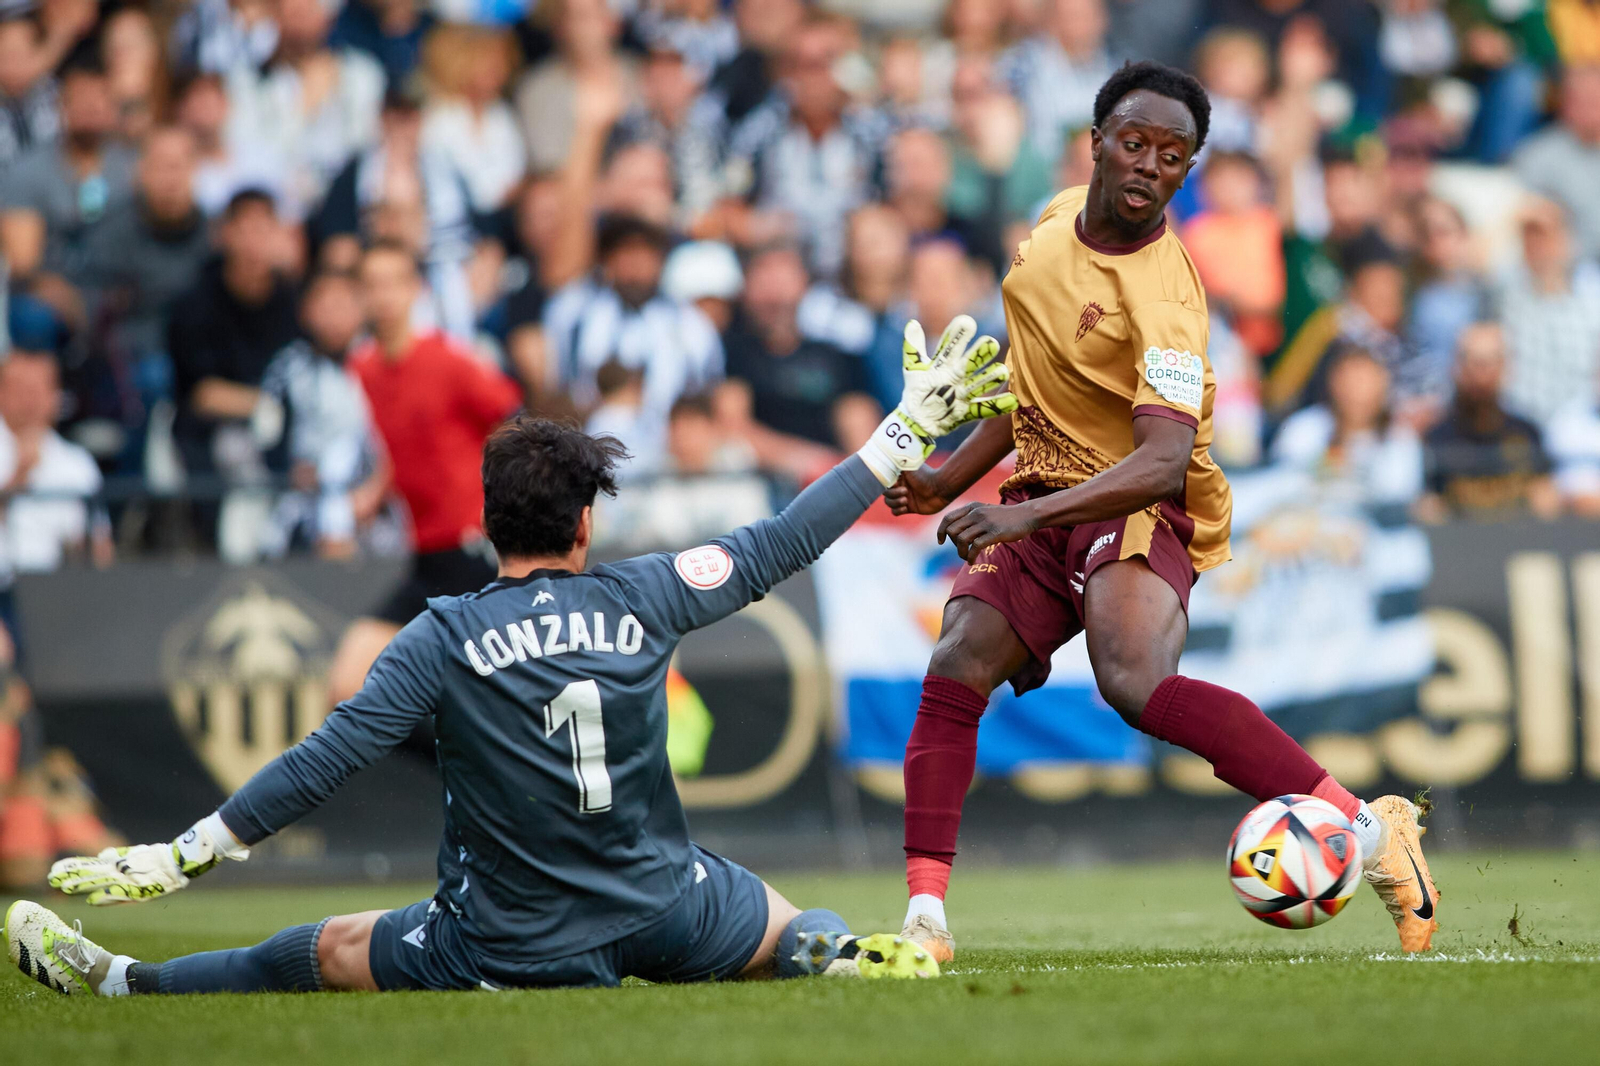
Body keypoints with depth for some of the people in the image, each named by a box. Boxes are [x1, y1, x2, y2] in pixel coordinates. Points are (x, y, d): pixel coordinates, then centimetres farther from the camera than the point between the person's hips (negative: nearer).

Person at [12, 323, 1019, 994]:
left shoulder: (446, 638, -11)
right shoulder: (640, 600, -5)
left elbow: (328, 759, -15)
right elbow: (783, 544, 4)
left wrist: (181, 857, -11)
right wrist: (911, 428, 13)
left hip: (510, 950, -2)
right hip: (663, 916, 2)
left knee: (319, 955, 15)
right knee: (798, 929, 31)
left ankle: (115, 981, 17)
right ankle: (844, 956, 4)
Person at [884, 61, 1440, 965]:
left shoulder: (1163, 299, -23)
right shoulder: (1058, 220, 3)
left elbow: (1164, 460, -34)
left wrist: (1027, 515, -43)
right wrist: (951, 479, 20)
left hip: (1141, 511, -7)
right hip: (1041, 500, 7)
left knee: (1138, 684, -31)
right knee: (954, 673, -13)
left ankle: (1368, 829, -28)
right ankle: (924, 917, -12)